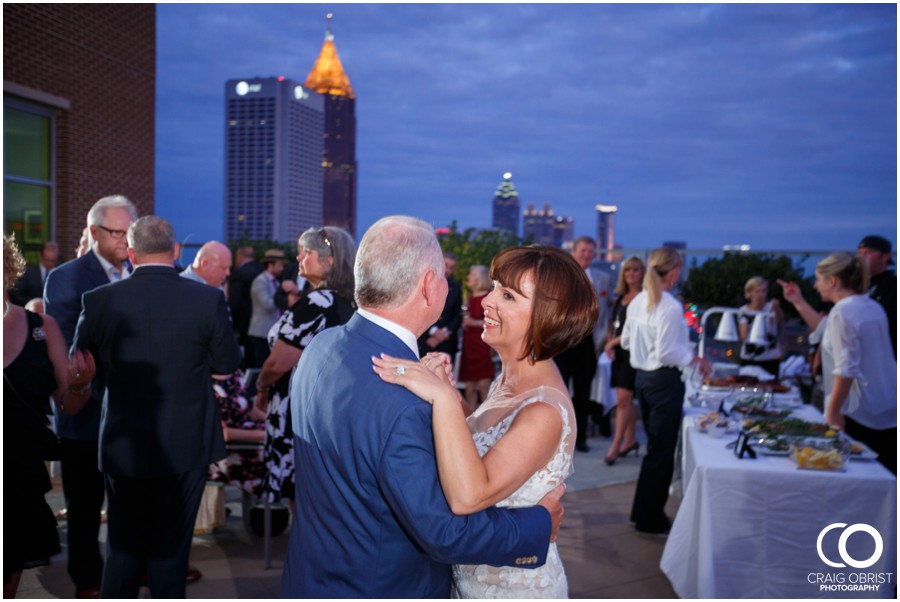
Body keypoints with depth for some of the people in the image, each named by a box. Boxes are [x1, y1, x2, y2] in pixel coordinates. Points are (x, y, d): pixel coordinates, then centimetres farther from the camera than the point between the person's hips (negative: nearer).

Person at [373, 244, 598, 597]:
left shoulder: (545, 411, -29)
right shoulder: (510, 377, -3)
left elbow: (468, 495, -38)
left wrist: (444, 396, -40)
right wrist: (445, 392, -11)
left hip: (513, 587, -7)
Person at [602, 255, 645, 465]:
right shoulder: (620, 298, 14)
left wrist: (614, 342, -12)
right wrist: (609, 344, 1)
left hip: (633, 352, -7)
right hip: (619, 352, 7)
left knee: (623, 399, -10)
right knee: (626, 399, 13)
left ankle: (616, 445, -8)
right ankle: (630, 440, 23)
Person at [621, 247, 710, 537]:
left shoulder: (637, 302, 4)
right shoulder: (671, 307, -20)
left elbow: (626, 341, 13)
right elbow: (667, 353, -21)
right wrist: (696, 359, -9)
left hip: (642, 377, 8)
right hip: (664, 381, -8)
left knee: (654, 446, 20)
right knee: (662, 451, 4)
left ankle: (643, 513, 28)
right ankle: (651, 521, 14)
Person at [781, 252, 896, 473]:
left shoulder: (843, 311, -15)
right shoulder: (871, 306, 12)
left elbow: (847, 369, -21)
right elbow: (827, 330, 27)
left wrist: (833, 411, -15)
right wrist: (799, 302, 28)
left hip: (862, 414, -8)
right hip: (889, 412, 8)